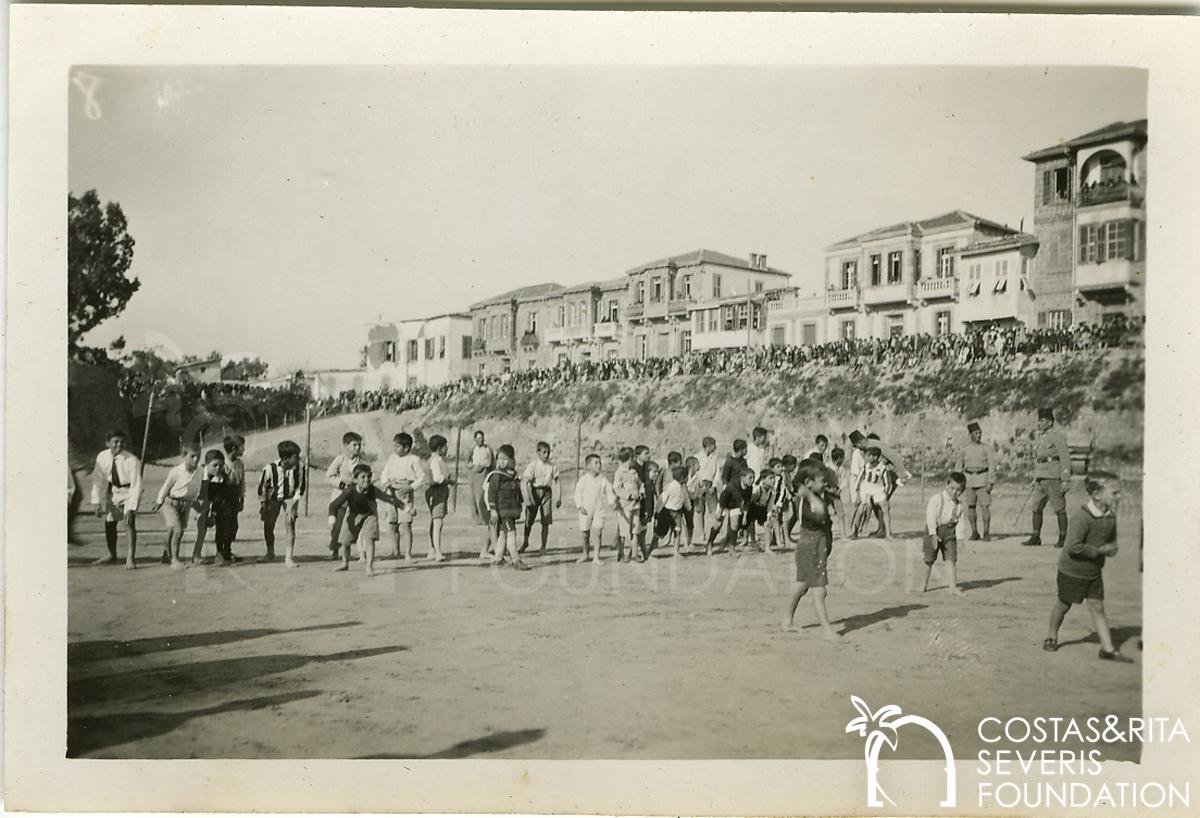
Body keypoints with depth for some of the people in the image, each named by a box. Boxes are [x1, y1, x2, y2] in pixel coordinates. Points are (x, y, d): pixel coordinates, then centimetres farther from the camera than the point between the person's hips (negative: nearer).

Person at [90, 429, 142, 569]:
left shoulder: (131, 461, -26)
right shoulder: (102, 457, -14)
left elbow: (136, 486, -27)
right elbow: (98, 480, -5)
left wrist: (131, 509, -32)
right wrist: (97, 502, -9)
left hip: (129, 491, -5)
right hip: (112, 491, 5)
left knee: (129, 522, -19)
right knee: (109, 523, 11)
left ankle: (131, 558, -13)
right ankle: (112, 555, 32)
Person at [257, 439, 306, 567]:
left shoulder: (299, 469, -21)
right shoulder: (270, 468, -24)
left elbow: (301, 487, -7)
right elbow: (262, 486, -8)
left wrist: (293, 503, -12)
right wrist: (262, 505, -2)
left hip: (290, 498, 0)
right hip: (273, 498, 1)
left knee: (290, 523, -19)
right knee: (268, 526, 4)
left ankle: (289, 557, -13)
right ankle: (270, 553, 32)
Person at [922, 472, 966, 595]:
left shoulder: (958, 505, 5)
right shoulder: (936, 499, -12)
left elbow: (956, 520, 15)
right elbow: (930, 517, -18)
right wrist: (933, 534, -25)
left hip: (949, 532, 3)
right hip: (934, 531, -3)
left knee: (951, 559, -7)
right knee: (929, 559, 6)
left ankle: (953, 587, -9)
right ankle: (925, 584, 25)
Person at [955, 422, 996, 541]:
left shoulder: (986, 448, 1)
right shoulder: (964, 450, 5)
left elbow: (992, 466, -2)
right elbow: (958, 467, 10)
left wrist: (991, 483, -10)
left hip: (983, 479, -2)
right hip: (969, 481, 2)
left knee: (985, 506, -7)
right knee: (970, 507, 3)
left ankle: (986, 533, -1)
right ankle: (974, 532, 15)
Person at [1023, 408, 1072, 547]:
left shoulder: (1058, 437, -8)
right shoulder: (1038, 436, 16)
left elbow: (1065, 459, -12)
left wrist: (1065, 480, -17)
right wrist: (1035, 478, 20)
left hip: (1054, 478, -8)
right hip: (1040, 478, 8)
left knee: (1059, 509, -1)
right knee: (1036, 508, 7)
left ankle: (1063, 539, 5)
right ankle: (1036, 537, 13)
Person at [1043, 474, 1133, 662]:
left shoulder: (1111, 516, -2)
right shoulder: (1082, 517, -27)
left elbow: (1112, 540, 17)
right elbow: (1073, 546, -32)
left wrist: (1111, 548, -6)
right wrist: (1098, 550, -23)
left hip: (1094, 571, 6)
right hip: (1072, 571, -6)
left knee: (1097, 607, 3)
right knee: (1063, 605, 11)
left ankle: (1108, 649, 4)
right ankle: (1052, 637, 31)